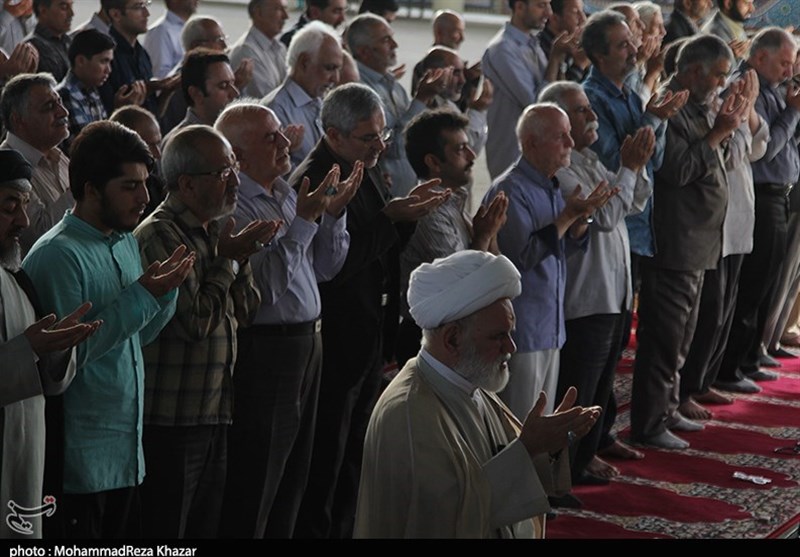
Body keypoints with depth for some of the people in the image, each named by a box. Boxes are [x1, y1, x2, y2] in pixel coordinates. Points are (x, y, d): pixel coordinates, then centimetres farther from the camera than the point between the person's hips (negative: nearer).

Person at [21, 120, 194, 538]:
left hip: (128, 452, 8)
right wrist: (141, 296, -21)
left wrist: (166, 288, -3)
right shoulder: (58, 255, -17)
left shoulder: (126, 241, 10)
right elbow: (66, 355, -23)